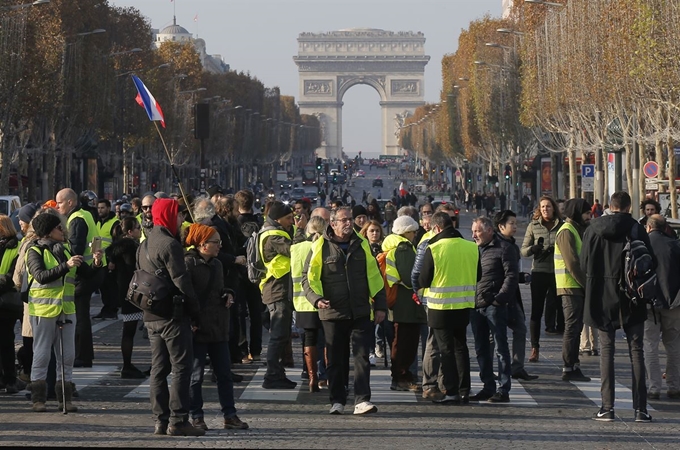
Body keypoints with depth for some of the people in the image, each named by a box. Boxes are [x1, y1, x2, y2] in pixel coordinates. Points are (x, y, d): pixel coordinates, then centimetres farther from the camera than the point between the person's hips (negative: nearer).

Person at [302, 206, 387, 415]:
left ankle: (362, 400, -7)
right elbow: (308, 277, 3)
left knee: (362, 356, -6)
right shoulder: (320, 247, 0)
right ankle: (337, 401, 15)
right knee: (336, 360, 6)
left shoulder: (361, 245, 9)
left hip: (361, 312, 1)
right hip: (332, 313, -1)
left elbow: (374, 276, 14)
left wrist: (380, 305, 10)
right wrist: (316, 298, -14)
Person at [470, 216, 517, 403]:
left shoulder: (503, 248, -4)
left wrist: (500, 298, -17)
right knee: (481, 349, 11)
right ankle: (488, 387, 19)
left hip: (494, 305, -8)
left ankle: (504, 389, -3)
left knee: (501, 347, -4)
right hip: (476, 306, 8)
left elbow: (511, 275, -10)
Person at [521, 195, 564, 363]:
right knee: (536, 311, 0)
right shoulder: (533, 226, 5)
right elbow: (523, 250, 5)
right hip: (539, 272, 0)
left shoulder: (561, 226, 5)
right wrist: (532, 249, -16)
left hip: (558, 272, 0)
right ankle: (534, 349, 3)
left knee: (561, 307, 3)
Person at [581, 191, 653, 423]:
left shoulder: (593, 230, -2)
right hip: (632, 299, -1)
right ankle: (640, 408, 2)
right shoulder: (637, 229, -7)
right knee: (636, 351, 4)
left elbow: (585, 264, 0)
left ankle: (607, 407, 1)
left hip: (603, 299, 1)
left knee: (606, 350, 6)